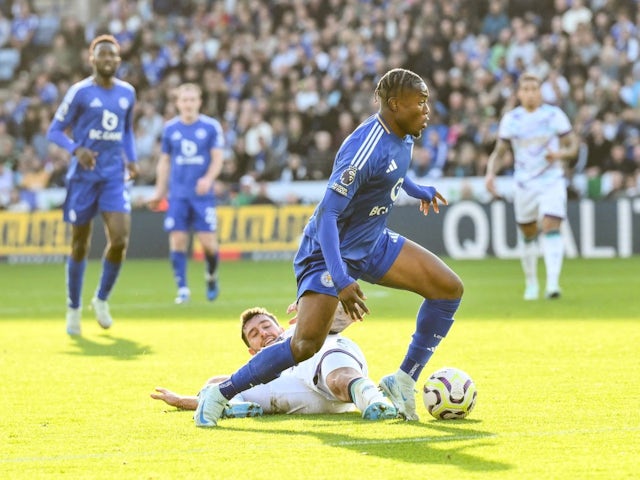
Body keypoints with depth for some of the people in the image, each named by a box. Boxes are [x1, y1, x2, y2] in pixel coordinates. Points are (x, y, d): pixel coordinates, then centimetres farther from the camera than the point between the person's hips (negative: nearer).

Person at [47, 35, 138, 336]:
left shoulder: (127, 93, 8)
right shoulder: (80, 92, -6)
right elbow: (54, 131, -3)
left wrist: (131, 159, 7)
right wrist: (76, 149, -21)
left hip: (114, 177, 3)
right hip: (84, 176, -3)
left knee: (120, 238, -13)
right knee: (80, 245, 4)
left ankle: (102, 299, 10)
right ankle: (74, 308, 20)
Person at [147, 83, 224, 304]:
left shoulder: (211, 126, 0)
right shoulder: (170, 128, 8)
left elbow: (217, 159, -1)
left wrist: (208, 178, -19)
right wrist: (159, 191, 14)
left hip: (203, 194, -2)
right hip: (177, 194, 2)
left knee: (208, 241, -6)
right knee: (177, 240, -6)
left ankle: (211, 276, 22)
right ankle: (182, 288, 1)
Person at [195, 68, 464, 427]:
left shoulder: (402, 136, -2)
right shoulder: (365, 148, -29)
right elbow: (327, 214, -33)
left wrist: (419, 191, 40)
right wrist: (340, 280, -40)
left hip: (373, 243, 9)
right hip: (330, 249, -9)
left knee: (450, 288, -4)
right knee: (306, 345, -20)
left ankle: (404, 381, 4)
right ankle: (220, 394, -4)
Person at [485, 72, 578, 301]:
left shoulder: (554, 115, -3)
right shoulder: (510, 119, 1)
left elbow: (572, 147, 1)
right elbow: (499, 151, 8)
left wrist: (560, 154, -21)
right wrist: (490, 172, -10)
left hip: (552, 181, -2)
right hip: (524, 184, 2)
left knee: (551, 228, -19)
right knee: (527, 234, 8)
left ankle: (552, 282, -27)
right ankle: (531, 283, 27)